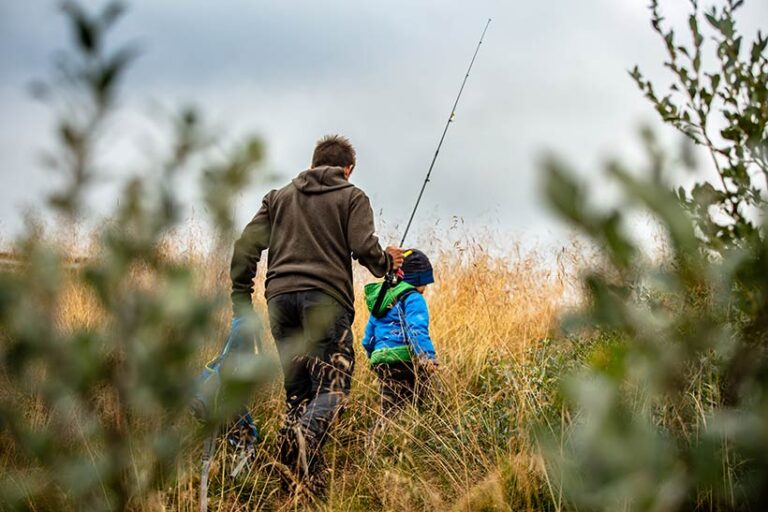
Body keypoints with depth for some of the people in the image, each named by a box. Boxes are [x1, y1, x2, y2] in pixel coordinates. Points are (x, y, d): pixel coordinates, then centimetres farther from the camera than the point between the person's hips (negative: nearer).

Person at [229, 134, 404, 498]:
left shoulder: (279, 197, 22)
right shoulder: (352, 197, 10)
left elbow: (246, 246, 12)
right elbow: (364, 249, -4)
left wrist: (241, 298, 15)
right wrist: (387, 263, 16)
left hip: (281, 297, 4)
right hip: (326, 297, -4)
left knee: (297, 389, 12)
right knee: (332, 387, -8)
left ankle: (302, 479, 1)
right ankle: (305, 437, -39)